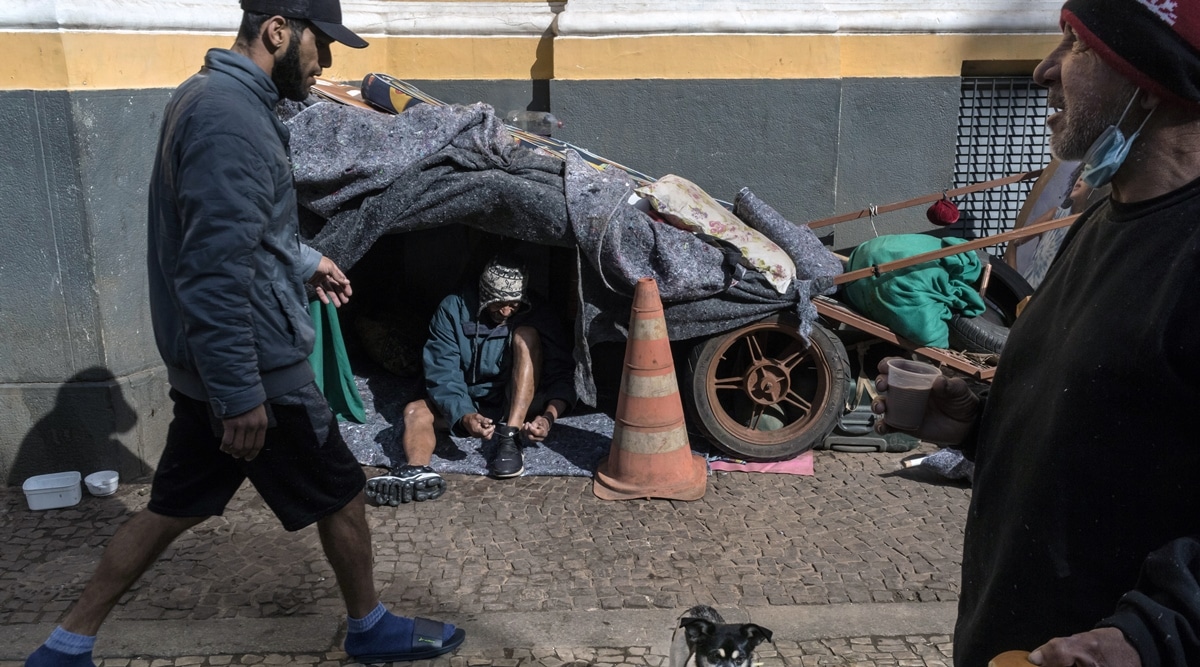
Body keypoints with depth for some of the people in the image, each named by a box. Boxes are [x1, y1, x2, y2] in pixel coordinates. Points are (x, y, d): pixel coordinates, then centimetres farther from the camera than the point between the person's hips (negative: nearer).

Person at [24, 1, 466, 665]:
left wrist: (304, 261, 22)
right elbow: (217, 273, -27)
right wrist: (241, 395, -24)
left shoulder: (208, 95, 11)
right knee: (341, 492, 9)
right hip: (253, 367, -9)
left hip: (208, 364, 10)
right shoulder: (231, 118, -23)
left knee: (172, 507, 18)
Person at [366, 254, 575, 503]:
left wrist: (549, 416, -34)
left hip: (518, 407, -2)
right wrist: (463, 416, -36)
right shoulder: (454, 309, -12)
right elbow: (442, 374, -18)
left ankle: (509, 439, -34)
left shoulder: (537, 317, -12)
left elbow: (560, 376, -14)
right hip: (467, 406, 2)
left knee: (526, 336, -24)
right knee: (415, 411, -23)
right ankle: (418, 471, -54)